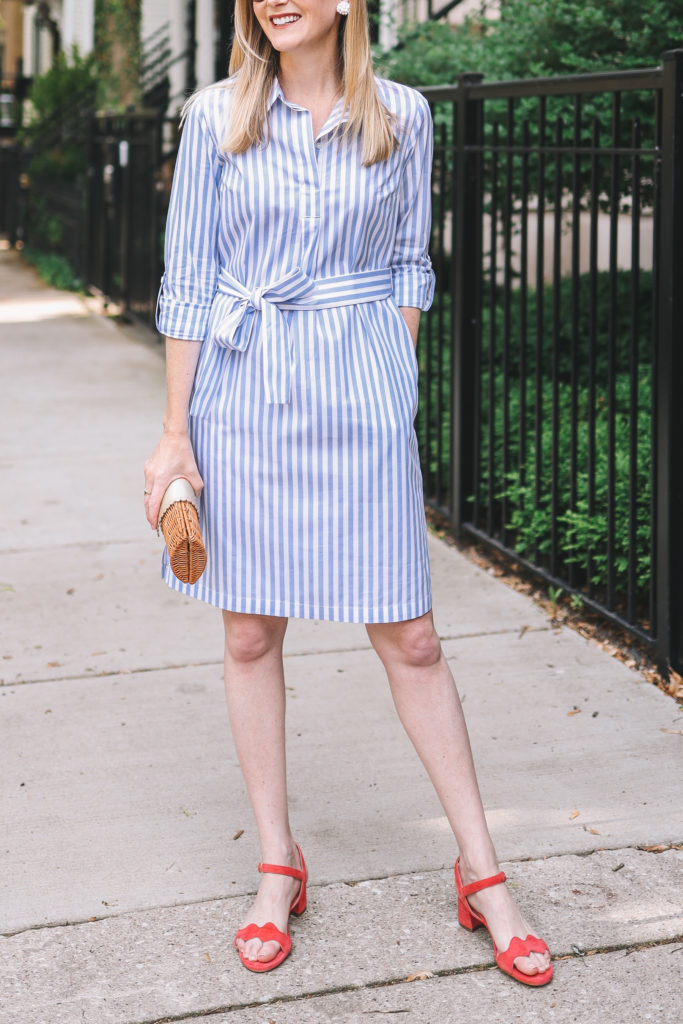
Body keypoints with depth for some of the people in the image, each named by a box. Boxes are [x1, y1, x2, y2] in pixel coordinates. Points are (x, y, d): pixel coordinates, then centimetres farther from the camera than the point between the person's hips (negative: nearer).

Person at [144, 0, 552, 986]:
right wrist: (175, 429, -1)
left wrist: (393, 390, 4)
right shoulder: (218, 116, 0)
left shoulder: (400, 117, 2)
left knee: (409, 635, 1)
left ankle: (482, 874, 13)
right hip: (243, 390, 1)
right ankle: (279, 867, 21)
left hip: (357, 390, 0)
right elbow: (189, 278, 1)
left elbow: (406, 266, 10)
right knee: (250, 633, 6)